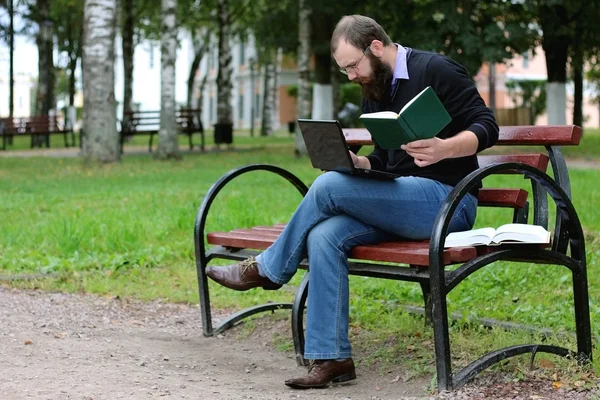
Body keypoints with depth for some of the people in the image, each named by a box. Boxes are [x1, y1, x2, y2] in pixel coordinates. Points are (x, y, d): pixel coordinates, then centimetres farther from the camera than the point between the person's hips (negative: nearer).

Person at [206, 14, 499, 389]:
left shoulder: (435, 69, -8)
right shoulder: (375, 92, 16)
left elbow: (487, 127, -13)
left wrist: (443, 149, -32)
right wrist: (356, 162, -1)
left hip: (447, 200, -8)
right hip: (402, 202, 8)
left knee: (328, 186, -22)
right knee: (323, 236, -19)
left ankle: (267, 269, 0)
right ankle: (331, 357, -19)